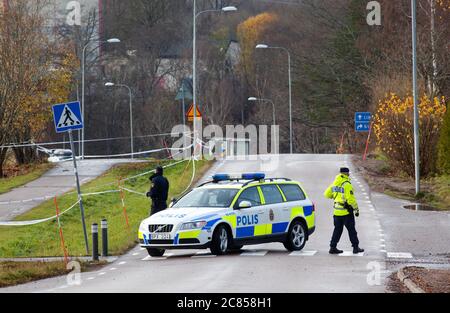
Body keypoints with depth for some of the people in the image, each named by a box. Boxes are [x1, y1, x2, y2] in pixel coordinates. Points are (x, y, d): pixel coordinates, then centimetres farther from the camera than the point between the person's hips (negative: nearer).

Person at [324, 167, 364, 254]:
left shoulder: (335, 184, 7)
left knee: (337, 230, 13)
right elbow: (351, 199, -19)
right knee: (351, 230, 3)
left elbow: (327, 194, 15)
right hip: (346, 212, -7)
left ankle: (333, 247, 12)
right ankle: (356, 247, 7)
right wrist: (356, 209, -10)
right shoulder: (347, 185, -16)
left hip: (337, 211, 7)